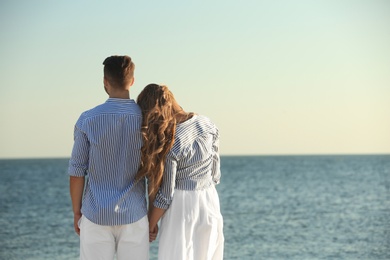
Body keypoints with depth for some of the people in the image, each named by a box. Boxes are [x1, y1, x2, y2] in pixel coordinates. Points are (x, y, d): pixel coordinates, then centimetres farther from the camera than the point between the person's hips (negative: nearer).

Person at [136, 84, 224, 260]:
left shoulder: (169, 143, -20)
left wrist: (151, 224, 0)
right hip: (210, 201, 7)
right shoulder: (206, 124, -2)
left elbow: (165, 195, -13)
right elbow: (215, 174, 6)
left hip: (181, 206, -7)